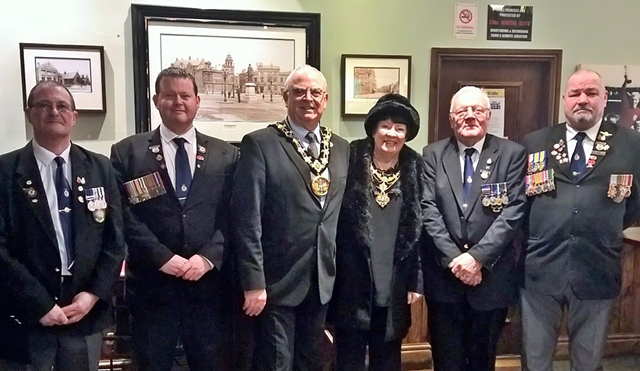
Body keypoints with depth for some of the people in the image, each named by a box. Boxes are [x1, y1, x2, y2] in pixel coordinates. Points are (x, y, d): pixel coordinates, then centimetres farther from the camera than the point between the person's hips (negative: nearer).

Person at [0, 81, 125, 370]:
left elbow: (115, 238, 3)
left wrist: (94, 294, -7)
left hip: (86, 314, 3)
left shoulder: (100, 168, 6)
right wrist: (39, 304, -13)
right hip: (25, 317, -2)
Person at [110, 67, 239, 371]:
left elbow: (231, 216, 2)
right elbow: (126, 216, -4)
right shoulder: (127, 152, 3)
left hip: (209, 285, 1)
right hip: (152, 286, -1)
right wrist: (163, 258, -13)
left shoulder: (226, 155, 7)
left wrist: (208, 257, -11)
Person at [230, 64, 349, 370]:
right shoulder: (259, 144, -9)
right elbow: (247, 219, -13)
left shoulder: (341, 148, 8)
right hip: (277, 280, -5)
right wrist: (253, 282, -16)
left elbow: (342, 214, 11)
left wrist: (339, 270, 8)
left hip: (322, 279, 5)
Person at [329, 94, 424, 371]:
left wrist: (416, 281, 1)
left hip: (394, 287, 2)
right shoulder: (350, 163, -3)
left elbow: (420, 230, 4)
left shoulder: (415, 171, 2)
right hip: (352, 283, -2)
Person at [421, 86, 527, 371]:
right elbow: (429, 210, -4)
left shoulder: (513, 154, 0)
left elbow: (514, 211, -8)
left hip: (492, 277, 0)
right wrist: (453, 258, -13)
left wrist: (478, 256, -16)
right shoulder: (433, 154, 4)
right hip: (443, 275, 1)